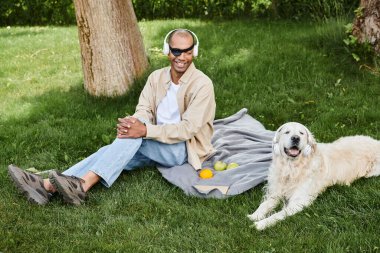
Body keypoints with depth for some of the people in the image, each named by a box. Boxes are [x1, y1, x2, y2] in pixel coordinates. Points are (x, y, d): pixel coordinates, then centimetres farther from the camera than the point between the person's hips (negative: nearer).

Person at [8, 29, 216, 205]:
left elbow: (188, 128, -22)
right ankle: (46, 186, -36)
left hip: (183, 148, -5)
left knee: (136, 133, -32)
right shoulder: (157, 77, 5)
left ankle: (81, 186, -42)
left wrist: (145, 130, -33)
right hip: (156, 144, 5)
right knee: (112, 149, -21)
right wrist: (133, 122, -30)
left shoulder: (202, 84, -14)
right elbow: (144, 110, -4)